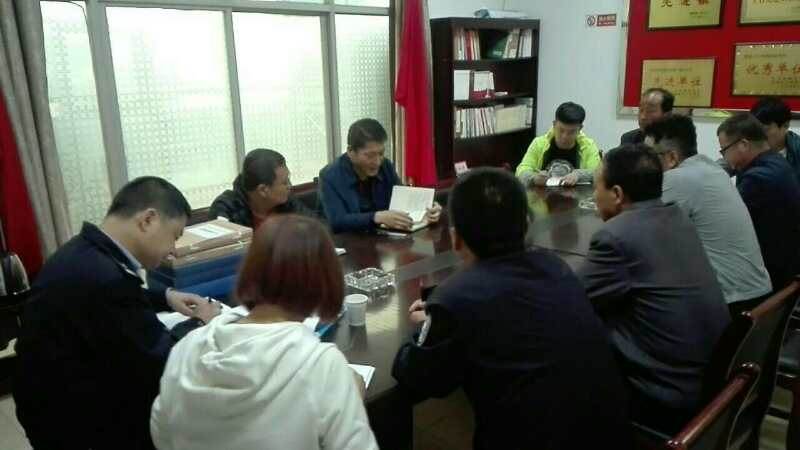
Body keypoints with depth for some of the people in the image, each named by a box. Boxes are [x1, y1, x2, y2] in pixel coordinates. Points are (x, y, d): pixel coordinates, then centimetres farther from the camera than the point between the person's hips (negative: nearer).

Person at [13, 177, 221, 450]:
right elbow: (163, 361, -24)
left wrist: (164, 298, 8)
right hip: (73, 421, -9)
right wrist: (201, 324, -7)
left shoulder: (87, 250, -3)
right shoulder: (105, 278, -33)